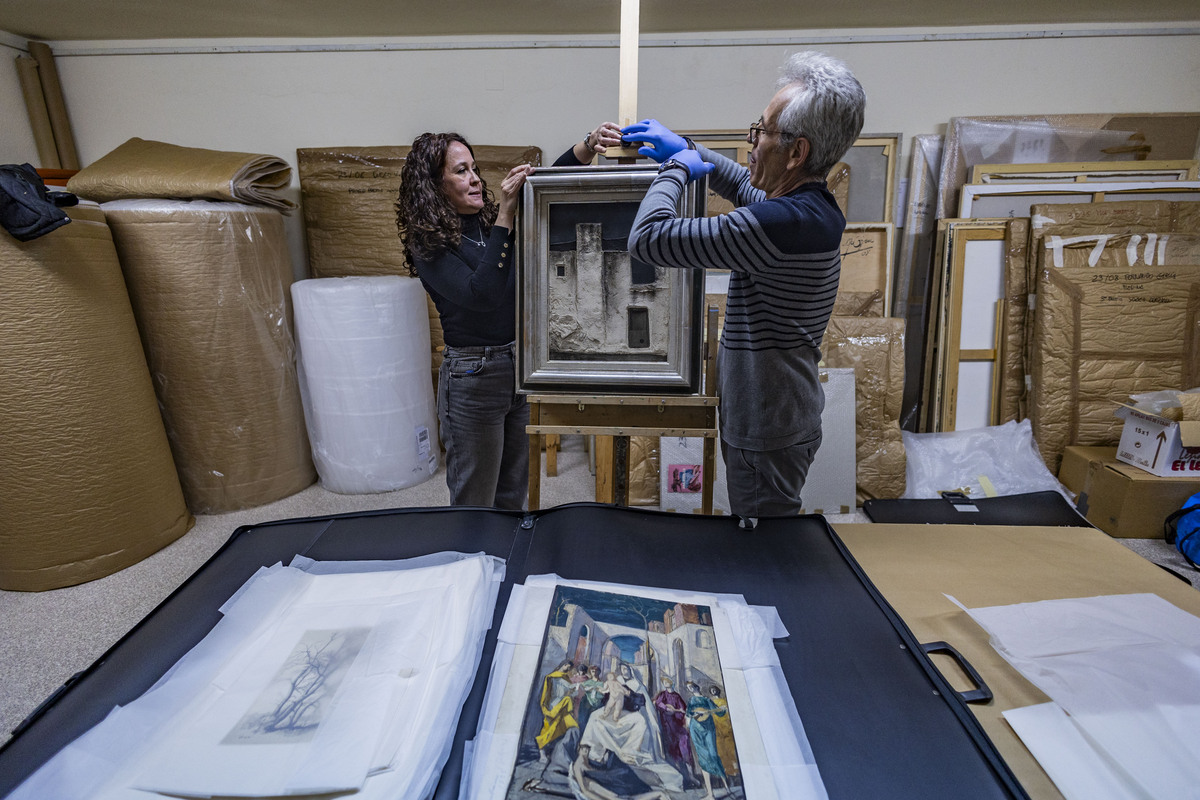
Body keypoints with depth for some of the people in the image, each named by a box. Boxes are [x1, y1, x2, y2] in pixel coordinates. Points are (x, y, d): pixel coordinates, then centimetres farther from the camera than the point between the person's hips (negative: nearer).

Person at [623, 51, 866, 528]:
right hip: (783, 421, 10)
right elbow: (747, 188, 27)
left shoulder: (781, 222, -28)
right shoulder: (815, 208, 5)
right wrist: (686, 149, 22)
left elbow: (646, 238, -26)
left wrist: (676, 169, -8)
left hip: (767, 436, -10)